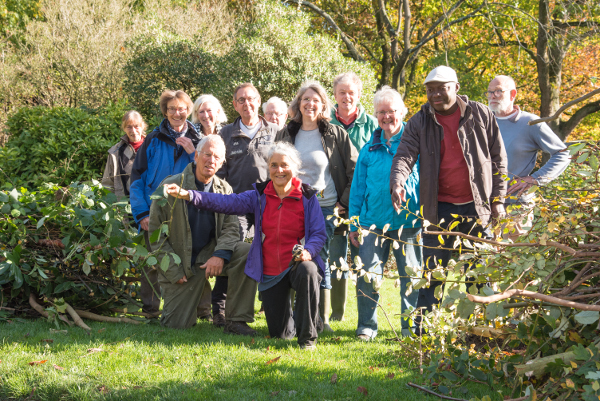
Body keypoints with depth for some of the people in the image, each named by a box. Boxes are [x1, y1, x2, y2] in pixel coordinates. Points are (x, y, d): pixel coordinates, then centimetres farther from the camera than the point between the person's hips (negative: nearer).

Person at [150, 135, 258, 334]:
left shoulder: (224, 189, 2)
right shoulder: (171, 186, -9)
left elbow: (230, 227, -4)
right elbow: (156, 233, -6)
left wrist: (220, 255, -25)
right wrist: (174, 271, -11)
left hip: (209, 254, 2)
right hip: (181, 263, -2)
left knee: (247, 252, -27)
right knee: (177, 324, -9)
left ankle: (236, 319, -17)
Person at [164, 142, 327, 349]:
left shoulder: (308, 197, -4)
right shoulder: (260, 195, 1)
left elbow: (319, 233, -7)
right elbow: (227, 202, -10)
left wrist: (308, 251, -29)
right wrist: (188, 195, -23)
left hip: (297, 263, -3)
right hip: (270, 273, 3)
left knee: (307, 271, -41)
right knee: (279, 334, 3)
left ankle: (308, 336, -24)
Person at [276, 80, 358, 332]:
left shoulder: (336, 134, 1)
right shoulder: (285, 135, 11)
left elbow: (356, 170, 3)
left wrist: (345, 201, -2)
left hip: (325, 207, -3)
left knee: (320, 261, -3)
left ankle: (323, 318, 6)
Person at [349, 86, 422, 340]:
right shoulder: (370, 148, 10)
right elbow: (358, 188, 13)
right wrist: (354, 224, 8)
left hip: (408, 221, -2)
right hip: (374, 222, 2)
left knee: (411, 277, 4)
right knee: (368, 276, 0)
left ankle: (412, 328, 16)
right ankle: (367, 326, 14)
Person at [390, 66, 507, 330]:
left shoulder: (481, 115, 3)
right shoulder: (419, 123, 3)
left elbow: (498, 159, 7)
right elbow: (405, 155, -8)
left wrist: (498, 199, 1)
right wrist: (398, 181, -30)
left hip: (477, 208, 0)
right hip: (439, 209, 0)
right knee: (433, 272, 0)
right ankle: (423, 330, 5)